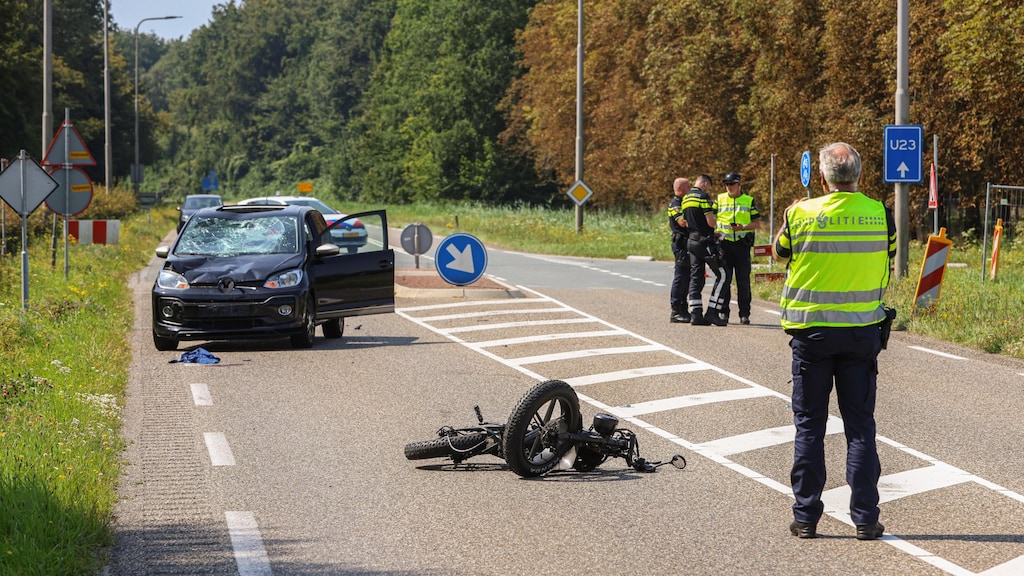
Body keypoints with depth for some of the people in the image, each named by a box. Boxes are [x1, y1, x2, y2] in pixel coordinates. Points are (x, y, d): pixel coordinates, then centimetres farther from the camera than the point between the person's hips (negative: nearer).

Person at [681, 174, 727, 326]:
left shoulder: (685, 198, 15)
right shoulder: (703, 197, -12)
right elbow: (710, 221, -18)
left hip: (691, 241, 8)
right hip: (706, 241, -8)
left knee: (696, 277, 9)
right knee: (722, 275, -2)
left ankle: (696, 313, 4)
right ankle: (712, 312, -8)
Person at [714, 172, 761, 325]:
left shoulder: (749, 201, 7)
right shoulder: (719, 199, 10)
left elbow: (756, 223, 7)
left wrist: (743, 227, -11)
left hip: (742, 243, -1)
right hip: (724, 243, 1)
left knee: (743, 280, 1)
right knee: (724, 279, -1)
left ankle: (744, 314, 7)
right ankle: (723, 312, 6)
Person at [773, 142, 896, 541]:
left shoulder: (801, 214, -9)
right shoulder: (880, 214, -6)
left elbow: (781, 253, 9)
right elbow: (890, 257, 7)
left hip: (811, 330, -1)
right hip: (862, 330, 1)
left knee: (809, 425, 7)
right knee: (860, 425, 7)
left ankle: (806, 517, 8)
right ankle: (865, 519, 5)